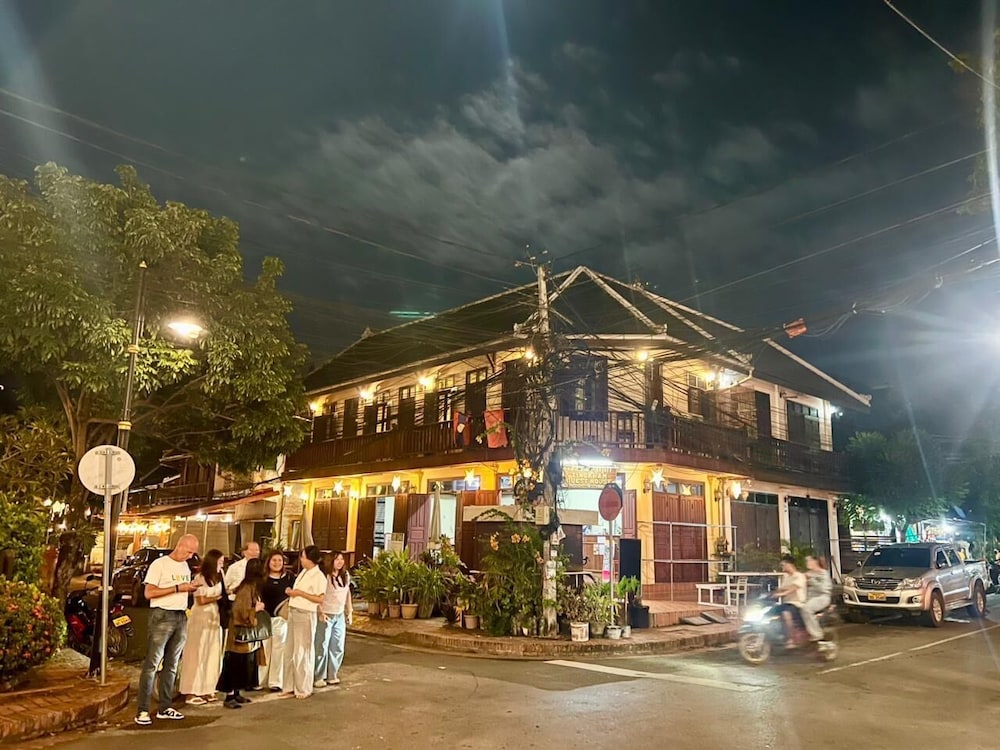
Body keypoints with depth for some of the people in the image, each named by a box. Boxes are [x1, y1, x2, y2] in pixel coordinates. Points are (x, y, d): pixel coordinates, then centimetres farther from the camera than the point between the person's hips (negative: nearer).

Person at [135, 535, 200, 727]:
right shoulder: (159, 564, -7)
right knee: (152, 664, -7)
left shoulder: (185, 567, 16)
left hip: (181, 617, 7)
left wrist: (190, 588, 2)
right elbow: (148, 593, -14)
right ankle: (142, 711, -3)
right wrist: (177, 588, -17)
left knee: (171, 664, 11)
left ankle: (165, 707, 18)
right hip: (162, 616, -7)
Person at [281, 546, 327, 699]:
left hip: (306, 615, -8)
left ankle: (303, 689, 13)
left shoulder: (319, 576, -14)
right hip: (293, 613, 8)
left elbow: (320, 599, -18)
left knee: (302, 653, 1)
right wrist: (291, 592, 1)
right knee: (290, 651, 12)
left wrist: (300, 593, -19)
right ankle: (289, 686, 23)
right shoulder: (303, 572, 11)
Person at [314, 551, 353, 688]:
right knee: (322, 647, 1)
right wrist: (321, 613, -21)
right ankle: (318, 677, 11)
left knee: (338, 647, 11)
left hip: (340, 616, 6)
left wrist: (350, 611, 16)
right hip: (326, 616, -6)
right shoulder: (324, 577, -15)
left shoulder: (346, 575, 5)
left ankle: (332, 675, 23)